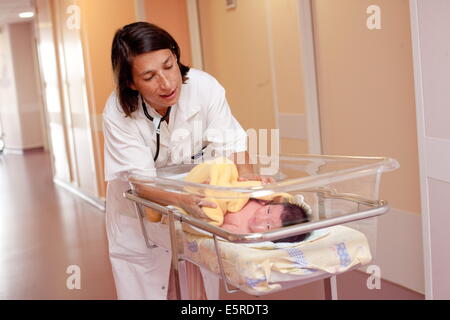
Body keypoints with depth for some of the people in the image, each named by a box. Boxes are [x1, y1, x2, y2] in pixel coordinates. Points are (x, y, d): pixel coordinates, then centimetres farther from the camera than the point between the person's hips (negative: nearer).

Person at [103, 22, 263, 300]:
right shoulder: (118, 113, -27)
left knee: (209, 281, 9)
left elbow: (230, 142, -20)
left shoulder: (203, 86, -25)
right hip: (140, 209, -1)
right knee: (143, 286, 5)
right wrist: (183, 201, -47)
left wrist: (247, 176, -41)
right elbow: (141, 181, -28)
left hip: (197, 192, 2)